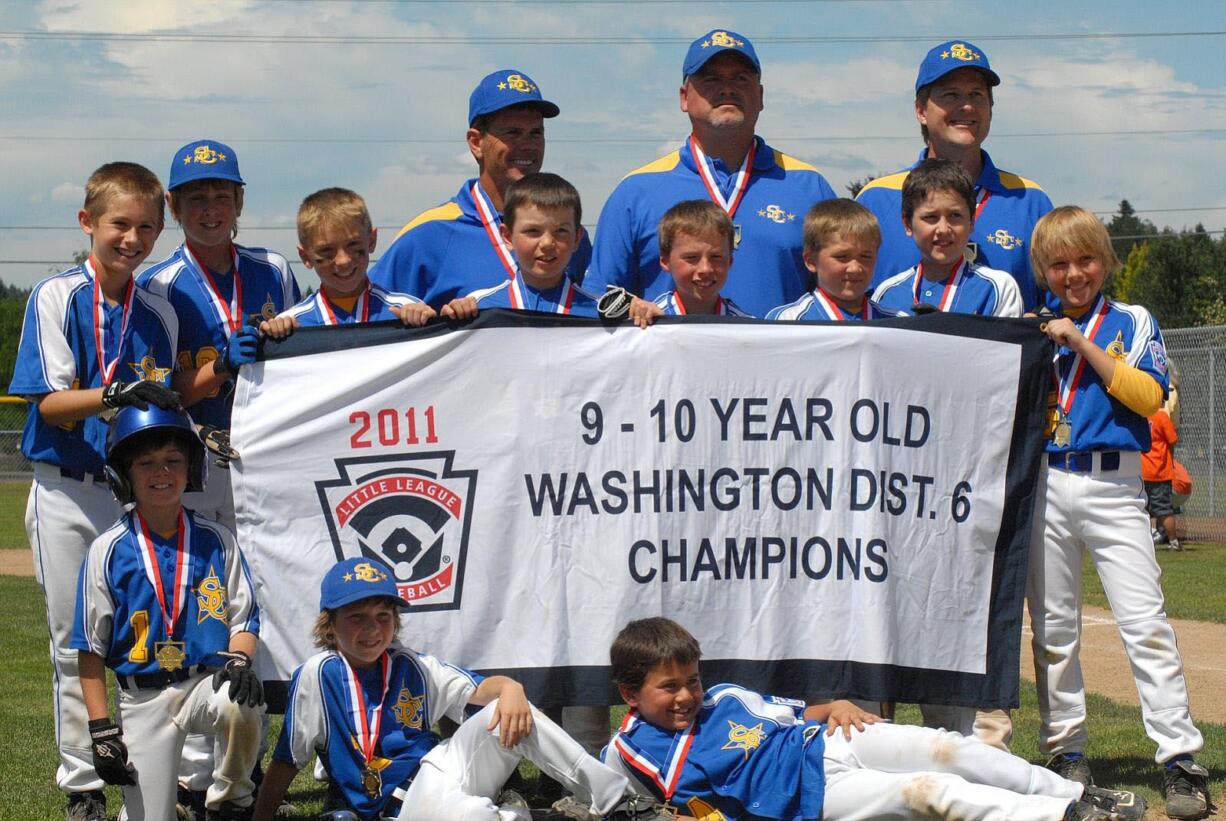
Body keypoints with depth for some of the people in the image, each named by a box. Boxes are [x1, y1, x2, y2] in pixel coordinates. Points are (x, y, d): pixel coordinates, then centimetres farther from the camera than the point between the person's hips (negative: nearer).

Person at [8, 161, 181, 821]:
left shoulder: (158, 312, 7)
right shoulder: (56, 297, -4)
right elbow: (51, 403, -11)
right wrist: (114, 396, -27)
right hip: (68, 493, -3)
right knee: (74, 644, 2)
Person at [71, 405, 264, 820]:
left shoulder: (216, 541, 3)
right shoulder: (108, 550, -1)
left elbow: (244, 618, 5)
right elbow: (91, 650, 1)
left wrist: (238, 659, -18)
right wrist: (101, 730, -6)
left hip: (207, 681, 0)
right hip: (143, 699, 0)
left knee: (241, 704, -35)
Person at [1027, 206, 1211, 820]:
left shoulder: (1132, 322, 7)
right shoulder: (1036, 330, 13)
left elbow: (1149, 395, -9)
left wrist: (1083, 344, -11)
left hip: (1113, 486, -3)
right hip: (1046, 486, 3)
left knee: (1145, 623, -11)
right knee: (1053, 628, 6)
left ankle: (1179, 759, -12)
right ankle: (1065, 751, 16)